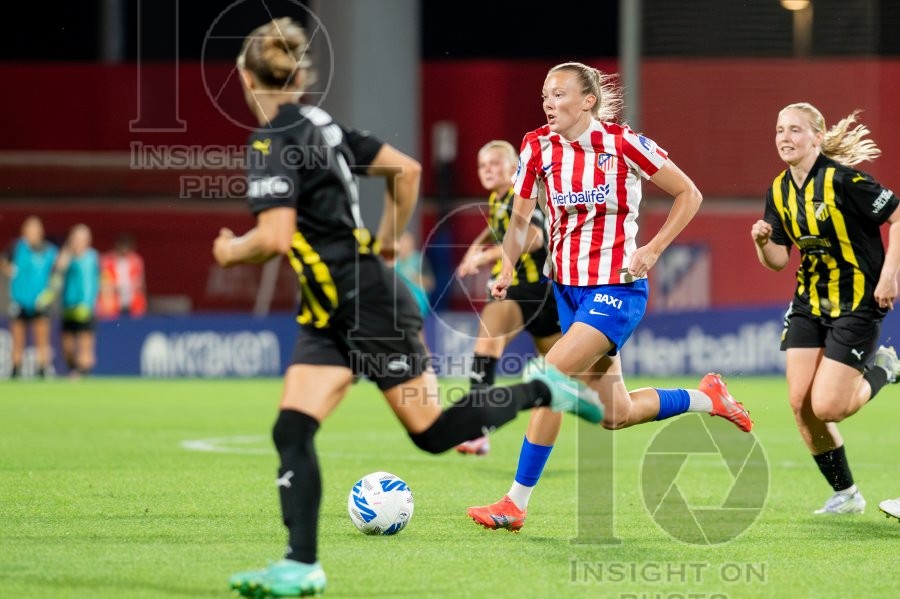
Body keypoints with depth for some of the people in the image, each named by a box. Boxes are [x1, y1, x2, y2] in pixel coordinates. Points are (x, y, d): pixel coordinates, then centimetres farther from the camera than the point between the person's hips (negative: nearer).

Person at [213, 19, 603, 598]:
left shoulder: (274, 144, -18)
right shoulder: (321, 124, 8)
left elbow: (274, 238, -28)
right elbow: (407, 169, 14)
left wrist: (232, 251, -7)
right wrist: (388, 240, 24)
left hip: (370, 307, -9)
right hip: (330, 316, 9)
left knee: (433, 432, 3)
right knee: (292, 431, 0)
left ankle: (542, 391, 19)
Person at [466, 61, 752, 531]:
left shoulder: (622, 143, -13)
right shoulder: (538, 147, -1)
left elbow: (689, 195, -3)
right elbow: (520, 217, 10)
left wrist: (652, 250, -12)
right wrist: (507, 268, -7)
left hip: (616, 288, -6)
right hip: (567, 287, 6)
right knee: (615, 415, 9)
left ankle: (516, 504, -13)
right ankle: (706, 398, 34)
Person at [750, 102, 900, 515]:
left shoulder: (842, 179, -18)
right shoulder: (780, 191, 4)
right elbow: (778, 260, 7)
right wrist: (763, 241, -14)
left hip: (858, 303, -7)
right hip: (810, 301, 7)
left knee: (826, 407, -14)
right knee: (800, 403, -2)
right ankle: (845, 495, 14)